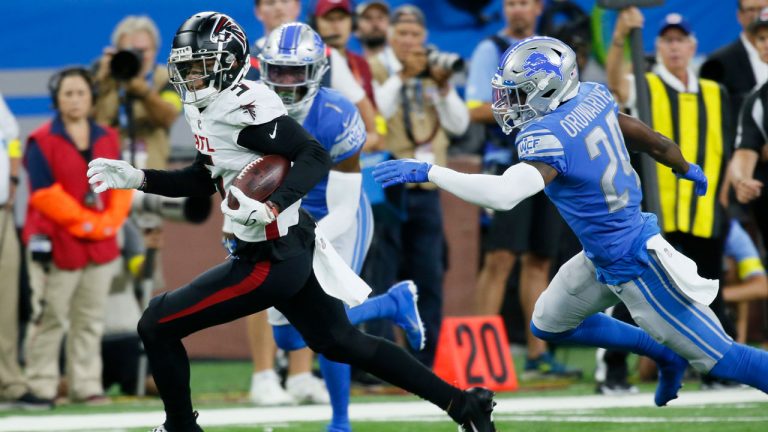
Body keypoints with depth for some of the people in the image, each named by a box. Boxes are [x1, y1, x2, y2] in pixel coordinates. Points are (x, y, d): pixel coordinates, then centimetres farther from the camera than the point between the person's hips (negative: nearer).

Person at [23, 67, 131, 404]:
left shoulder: (107, 140, 13)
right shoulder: (41, 143, -5)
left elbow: (121, 187, 11)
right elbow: (46, 195, -11)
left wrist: (110, 221, -6)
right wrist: (87, 222, -14)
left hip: (101, 247, 5)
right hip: (56, 246, -5)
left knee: (90, 322, 7)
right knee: (50, 319, -3)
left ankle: (87, 386, 12)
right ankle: (40, 386, 2)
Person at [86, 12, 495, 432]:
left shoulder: (244, 107, -21)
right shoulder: (209, 109, 9)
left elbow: (315, 156, -25)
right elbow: (205, 178, 22)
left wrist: (271, 207, -35)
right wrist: (137, 178, 14)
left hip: (271, 261, -10)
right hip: (294, 251, 10)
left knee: (157, 326, -4)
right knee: (341, 343, 19)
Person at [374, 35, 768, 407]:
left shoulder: (549, 137, -29)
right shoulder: (593, 98, -5)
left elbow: (503, 194, -45)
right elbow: (650, 140, 10)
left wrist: (427, 172, -39)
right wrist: (687, 169, 31)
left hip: (633, 266, -9)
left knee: (717, 357, 1)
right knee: (549, 325, 23)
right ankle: (665, 355, 34)